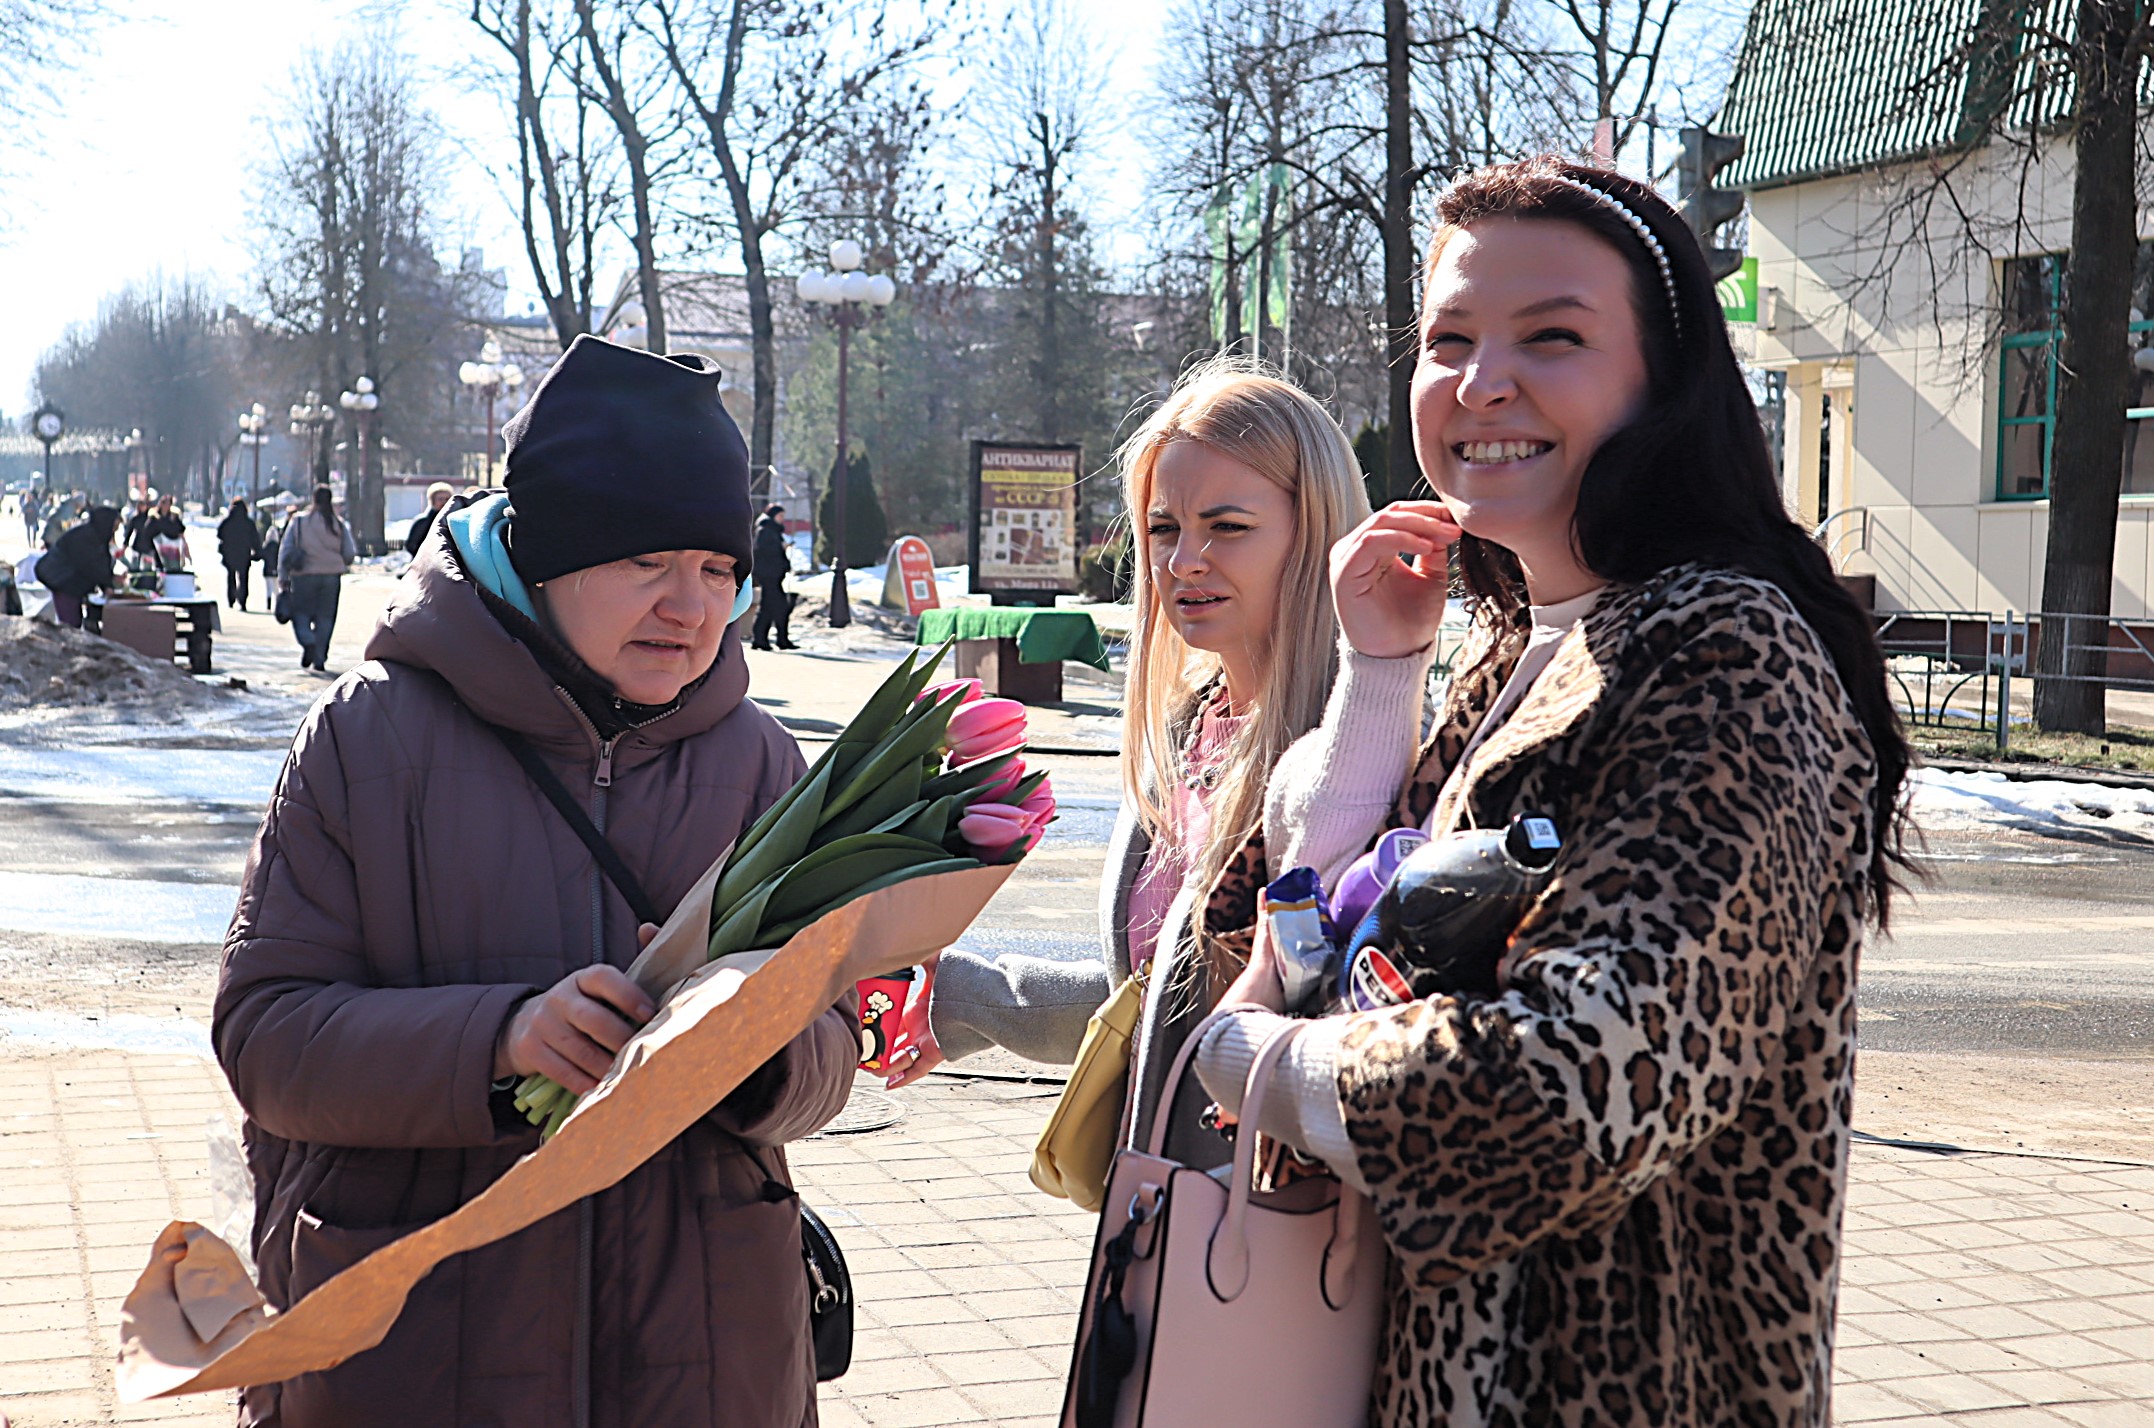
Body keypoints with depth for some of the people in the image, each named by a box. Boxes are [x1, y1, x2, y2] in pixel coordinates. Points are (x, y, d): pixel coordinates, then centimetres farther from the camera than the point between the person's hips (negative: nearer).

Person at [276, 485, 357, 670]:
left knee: (301, 613, 10)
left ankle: (307, 642, -18)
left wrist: (283, 577, 4)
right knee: (325, 617, 8)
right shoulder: (339, 525, 0)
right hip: (331, 575, 1)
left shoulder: (298, 521, -1)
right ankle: (319, 659, 6)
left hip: (304, 574, -1)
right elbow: (350, 554, 3)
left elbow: (285, 550, -1)